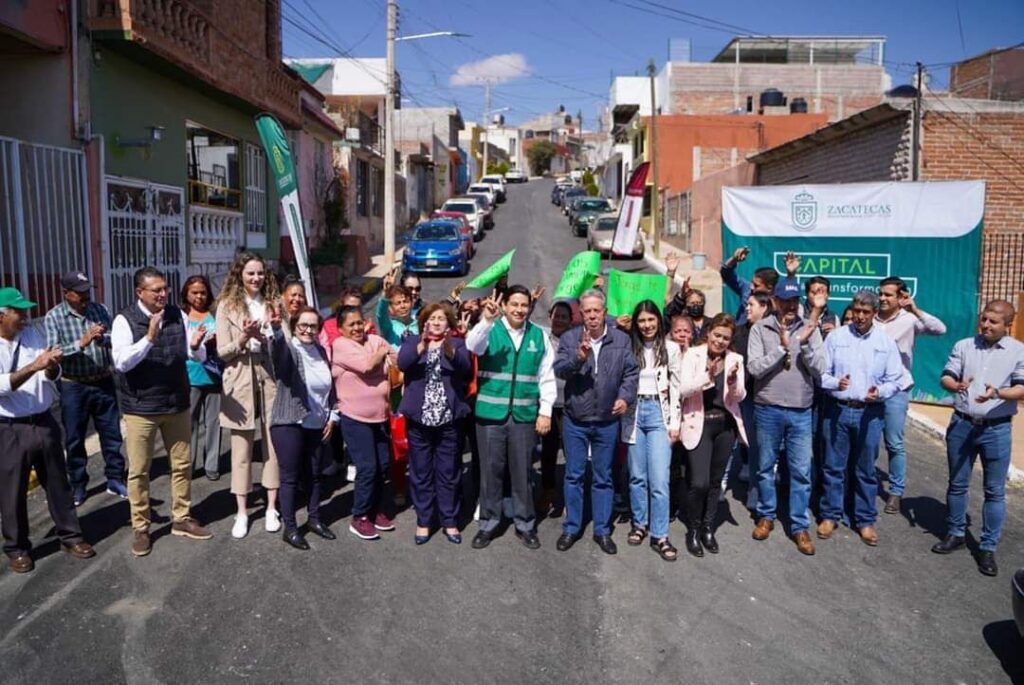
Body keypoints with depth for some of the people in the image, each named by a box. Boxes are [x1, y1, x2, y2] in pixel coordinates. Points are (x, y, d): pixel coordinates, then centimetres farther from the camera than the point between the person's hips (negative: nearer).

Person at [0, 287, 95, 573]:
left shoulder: (33, 334, 2)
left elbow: (52, 377, 4)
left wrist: (51, 367, -17)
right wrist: (34, 366, -31)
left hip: (44, 422, 4)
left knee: (57, 483, 14)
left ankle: (70, 536, 28)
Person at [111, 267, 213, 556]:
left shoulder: (178, 315, 1)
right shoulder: (124, 320, -10)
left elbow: (199, 357, 3)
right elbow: (121, 362, -21)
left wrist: (195, 345, -21)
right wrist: (150, 338, -33)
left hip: (177, 403, 4)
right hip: (140, 408, -4)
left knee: (182, 464, 13)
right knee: (139, 470, 6)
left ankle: (182, 519, 29)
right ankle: (140, 529, 21)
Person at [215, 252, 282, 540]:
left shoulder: (272, 303, 9)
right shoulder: (227, 305, 2)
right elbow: (223, 352, -2)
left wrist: (273, 335, -11)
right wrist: (244, 338, -19)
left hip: (270, 377, 2)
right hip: (241, 380, -2)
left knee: (273, 442, 4)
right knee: (242, 447, 4)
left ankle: (271, 508, 16)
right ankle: (242, 513, 14)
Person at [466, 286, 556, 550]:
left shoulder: (539, 335, 3)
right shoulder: (489, 330, -2)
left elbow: (547, 377, 5)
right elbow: (472, 345, -24)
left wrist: (545, 411, 1)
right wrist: (487, 320, -39)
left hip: (525, 414, 1)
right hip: (490, 412, -1)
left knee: (522, 471, 11)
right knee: (491, 469, 8)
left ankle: (524, 524, 25)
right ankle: (488, 523, 23)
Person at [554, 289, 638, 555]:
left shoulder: (622, 339, 1)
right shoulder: (569, 338, -2)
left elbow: (631, 372, 1)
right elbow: (559, 370, -14)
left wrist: (625, 397, -15)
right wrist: (578, 358, -32)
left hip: (607, 421, 1)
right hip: (575, 420, 0)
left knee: (603, 478, 11)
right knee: (574, 475, 9)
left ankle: (602, 530, 22)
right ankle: (571, 527, 23)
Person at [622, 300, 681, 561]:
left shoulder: (671, 348, 3)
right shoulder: (629, 347, 6)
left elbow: (676, 388, 3)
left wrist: (675, 423, -1)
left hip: (659, 413, -2)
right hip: (634, 412, 2)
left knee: (659, 479, -7)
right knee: (637, 475, 10)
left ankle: (660, 536, 1)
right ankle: (639, 524, 25)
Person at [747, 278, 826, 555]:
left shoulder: (810, 328, 1)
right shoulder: (760, 328, -3)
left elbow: (819, 369, -5)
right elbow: (754, 367, -12)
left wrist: (804, 344, -19)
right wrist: (782, 347, -20)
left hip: (801, 411, 1)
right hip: (768, 409, 0)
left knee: (801, 471, 4)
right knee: (765, 467, 12)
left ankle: (800, 526, 16)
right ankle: (766, 516, 30)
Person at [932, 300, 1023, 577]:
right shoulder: (963, 346, 4)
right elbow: (946, 378, 1)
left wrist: (998, 393, -29)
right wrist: (957, 385, -23)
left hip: (997, 430, -2)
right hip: (961, 424, 2)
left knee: (995, 491, 4)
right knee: (957, 484, 13)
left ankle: (988, 547, 15)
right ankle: (955, 534, 29)